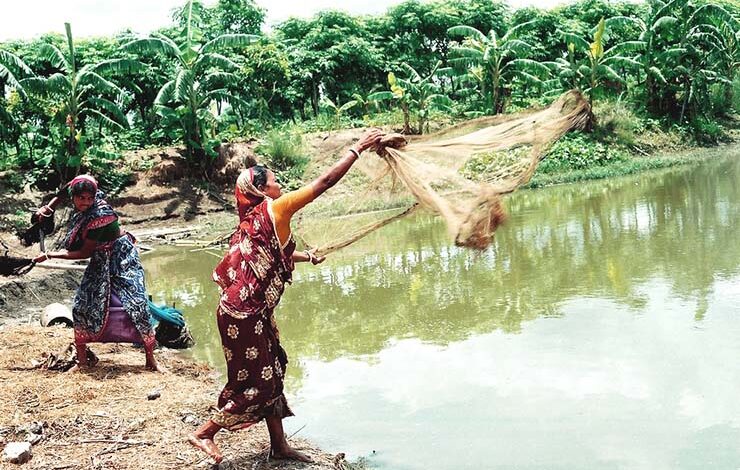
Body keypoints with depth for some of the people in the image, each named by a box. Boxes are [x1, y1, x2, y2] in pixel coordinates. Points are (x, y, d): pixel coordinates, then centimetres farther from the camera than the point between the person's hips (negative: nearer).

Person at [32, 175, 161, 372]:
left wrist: (50, 256, -15)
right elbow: (62, 193, 15)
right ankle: (82, 361, 11)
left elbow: (84, 253, -22)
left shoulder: (98, 216, -31)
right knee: (81, 307, -1)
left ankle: (151, 359, -1)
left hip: (122, 259, -7)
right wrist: (47, 208, -3)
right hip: (100, 262, 7)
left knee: (137, 305, -14)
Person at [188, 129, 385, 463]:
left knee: (272, 374, 15)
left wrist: (305, 256, 43)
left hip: (250, 312, 9)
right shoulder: (274, 209, -12)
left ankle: (279, 446, 23)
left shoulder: (252, 220, 12)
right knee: (259, 382, 1)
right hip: (245, 314, -9)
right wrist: (359, 148, -4)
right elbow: (325, 181, -11)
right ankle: (204, 433, 8)